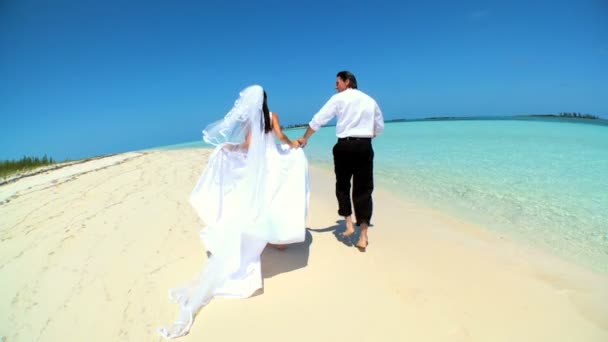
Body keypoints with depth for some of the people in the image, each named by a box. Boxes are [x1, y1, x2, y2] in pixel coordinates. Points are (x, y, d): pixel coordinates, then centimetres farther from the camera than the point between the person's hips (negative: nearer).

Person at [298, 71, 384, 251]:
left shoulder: (339, 98, 3)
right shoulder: (370, 100, 14)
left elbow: (318, 119, 1)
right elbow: (380, 127, 19)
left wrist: (304, 138, 11)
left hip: (344, 146, -2)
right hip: (365, 147, 3)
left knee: (342, 185, 17)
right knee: (363, 189, 3)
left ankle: (349, 225, 12)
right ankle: (363, 236, 2)